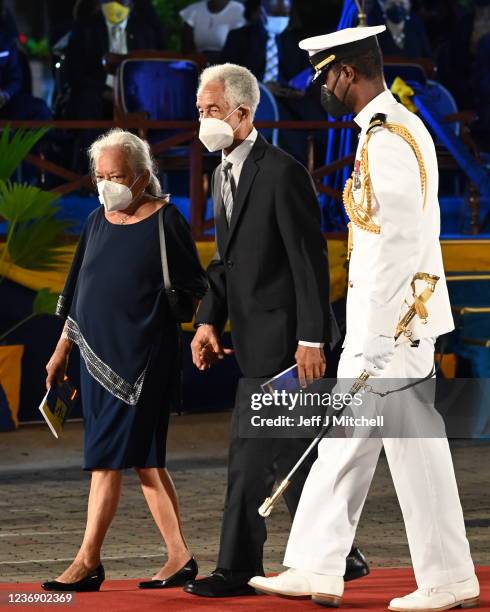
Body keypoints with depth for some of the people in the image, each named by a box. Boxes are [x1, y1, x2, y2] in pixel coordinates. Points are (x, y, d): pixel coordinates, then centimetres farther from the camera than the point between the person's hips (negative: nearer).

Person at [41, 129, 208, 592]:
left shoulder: (165, 221, -6)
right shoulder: (97, 222, 13)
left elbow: (196, 289, -4)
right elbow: (78, 293, 19)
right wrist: (61, 352, 19)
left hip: (141, 357, -7)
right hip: (97, 353, 7)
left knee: (108, 455, -9)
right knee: (142, 459, 7)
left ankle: (88, 561, -6)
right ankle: (180, 558, 11)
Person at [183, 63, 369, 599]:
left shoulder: (282, 173, -15)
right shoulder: (224, 173, 14)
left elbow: (310, 261, -16)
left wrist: (311, 339, -19)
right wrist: (208, 321, 4)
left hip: (283, 334, -9)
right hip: (255, 336, 9)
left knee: (252, 454, -7)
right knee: (287, 454, 10)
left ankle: (238, 569, 0)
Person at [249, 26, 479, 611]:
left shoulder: (387, 139, -18)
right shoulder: (399, 128, 14)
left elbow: (400, 243, -23)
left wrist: (377, 339, -22)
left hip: (393, 321, -10)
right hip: (379, 319, 10)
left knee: (414, 450, -3)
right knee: (344, 444, 12)